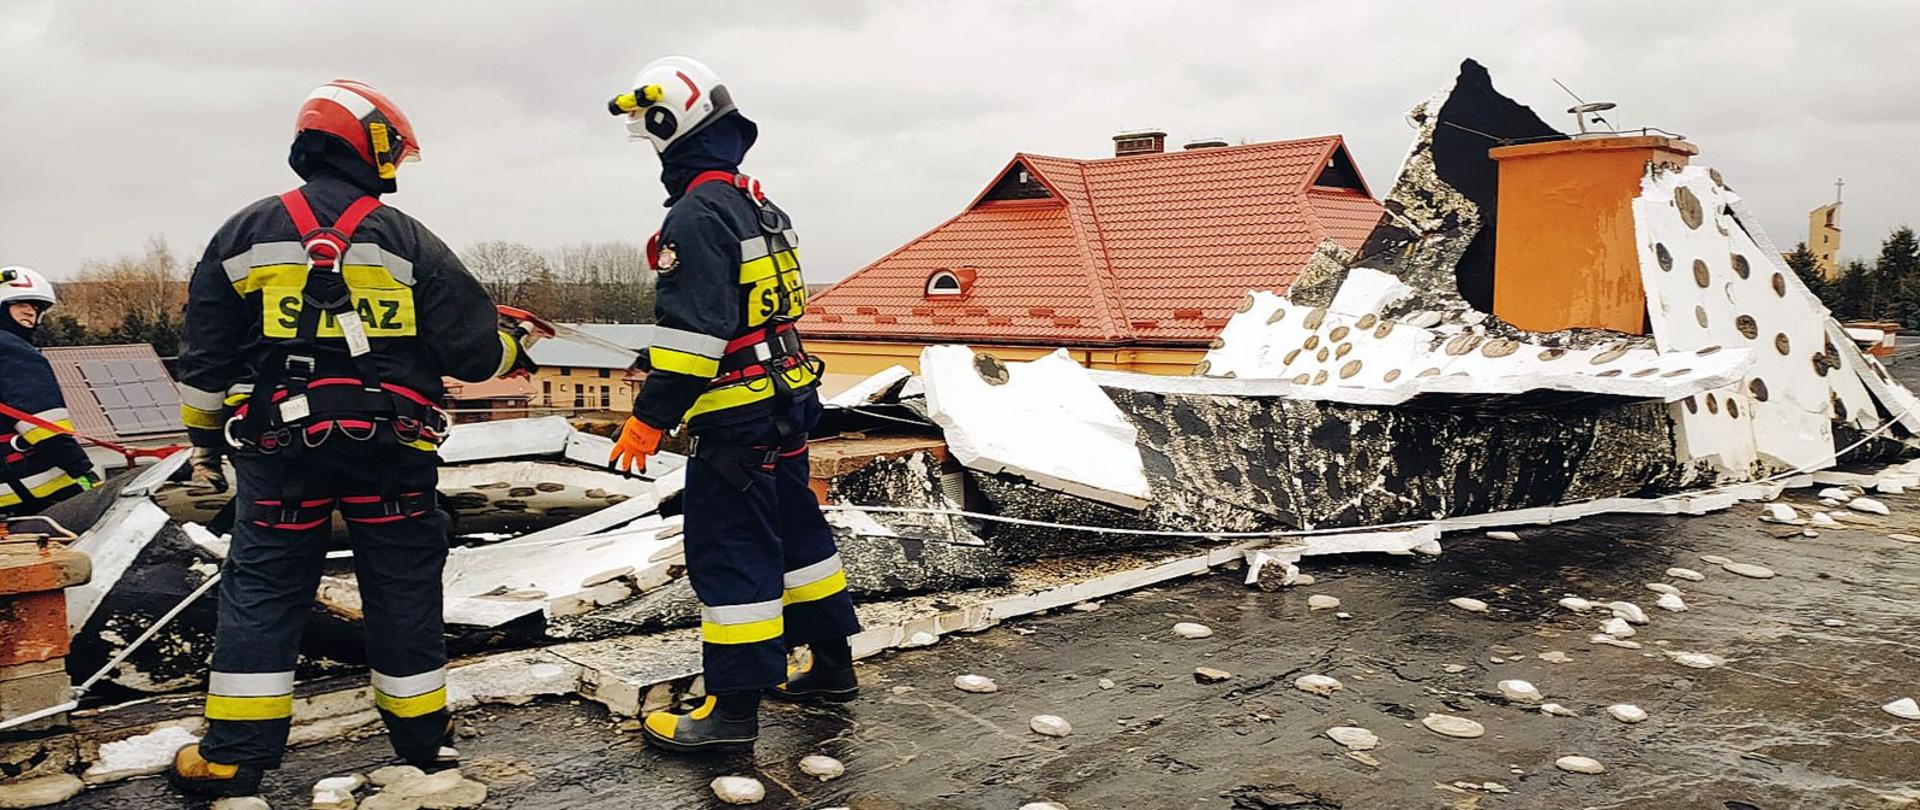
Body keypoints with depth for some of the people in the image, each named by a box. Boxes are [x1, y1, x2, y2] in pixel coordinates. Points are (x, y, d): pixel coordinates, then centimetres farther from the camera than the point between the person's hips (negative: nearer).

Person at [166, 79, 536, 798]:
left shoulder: (245, 234, 4)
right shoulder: (408, 241, -2)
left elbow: (205, 358, 8)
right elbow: (472, 349, -2)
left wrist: (205, 441, 19)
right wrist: (510, 353, 20)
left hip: (279, 449, 1)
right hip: (390, 451, -1)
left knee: (262, 591, 9)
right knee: (403, 589, 10)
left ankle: (234, 754, 10)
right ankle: (422, 735, 21)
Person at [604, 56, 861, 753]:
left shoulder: (697, 216, -18)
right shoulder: (756, 204, 13)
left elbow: (691, 330, -23)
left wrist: (650, 419, -18)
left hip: (735, 419, -10)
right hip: (785, 402, 10)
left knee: (729, 551, -4)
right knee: (794, 530, 18)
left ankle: (734, 709, 3)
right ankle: (832, 668, 29)